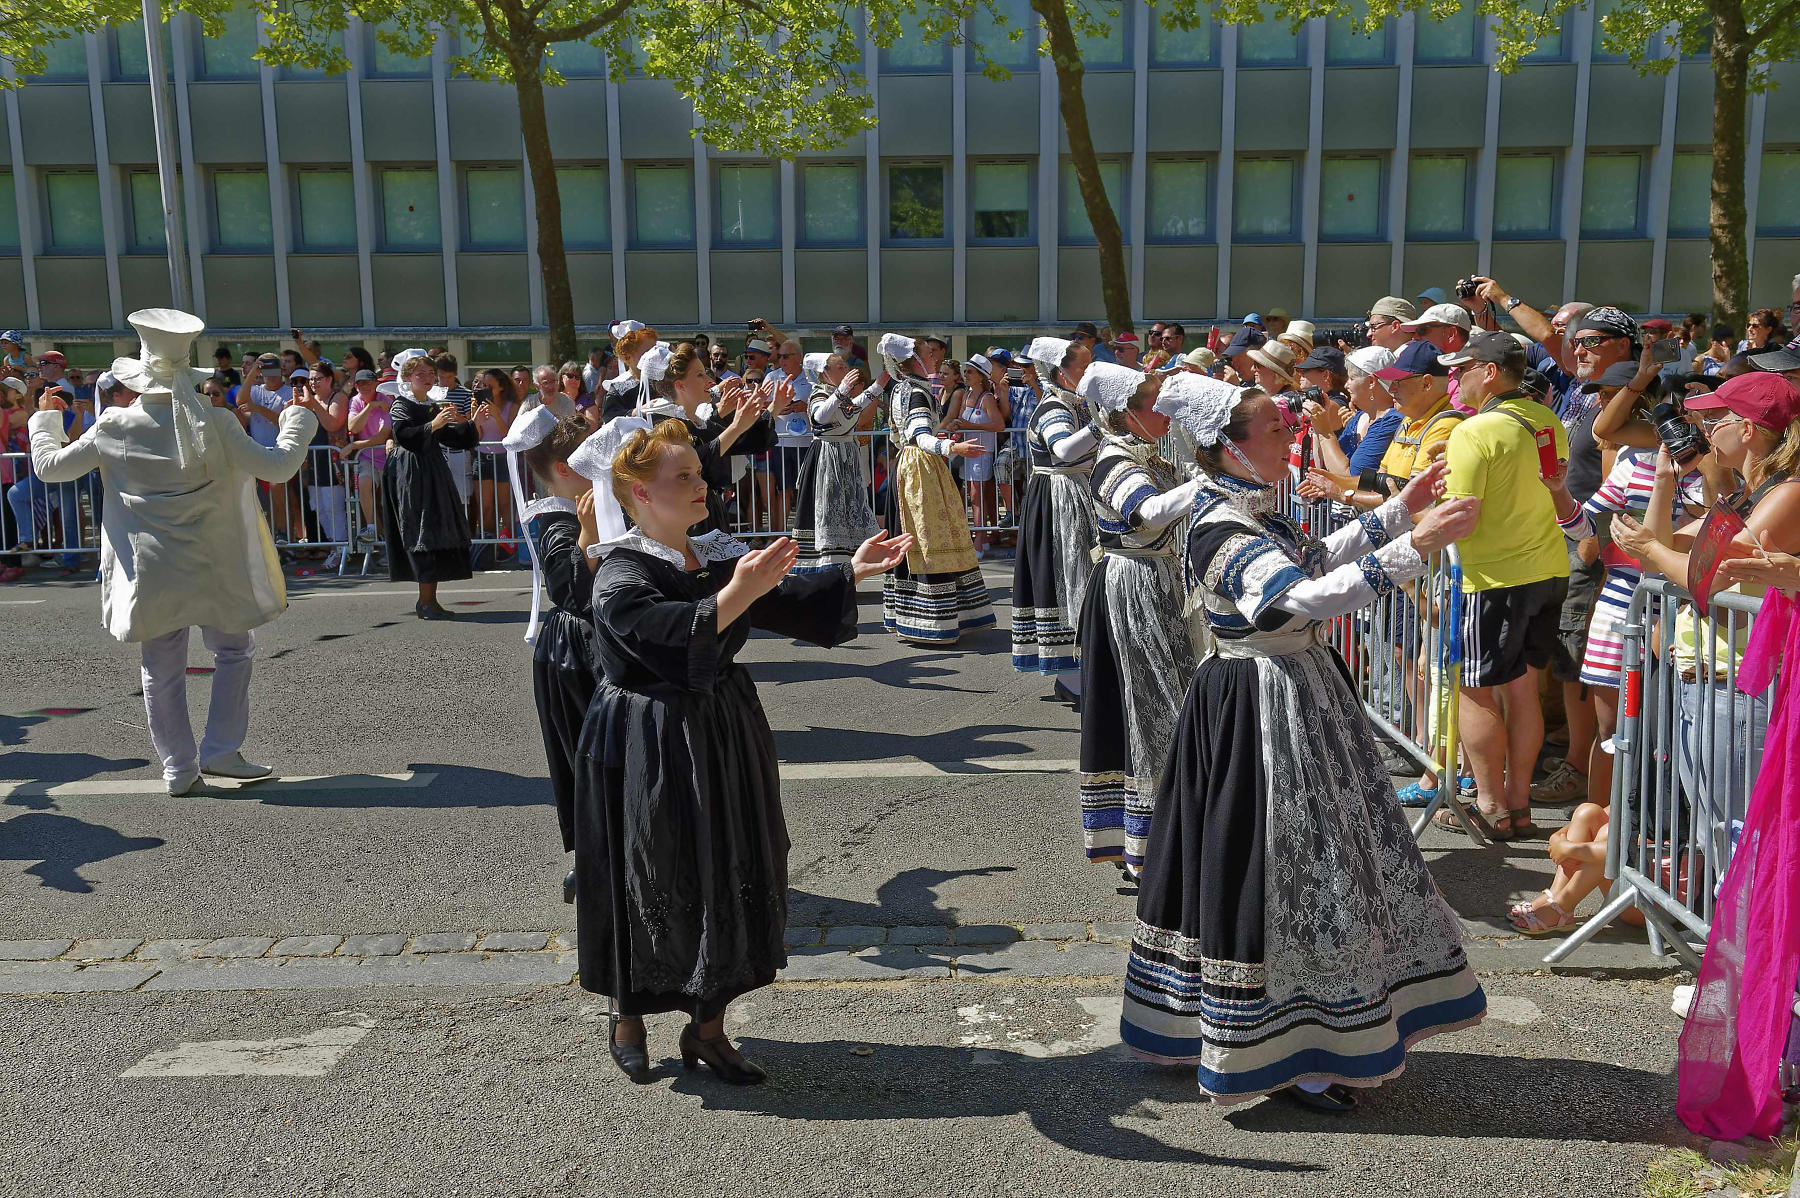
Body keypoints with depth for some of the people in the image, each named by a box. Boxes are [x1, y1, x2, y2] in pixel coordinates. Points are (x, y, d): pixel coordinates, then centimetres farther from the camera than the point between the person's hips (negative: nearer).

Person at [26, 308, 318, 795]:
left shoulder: (114, 426, -4)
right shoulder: (213, 424, -10)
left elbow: (50, 465, 6)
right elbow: (277, 466, -11)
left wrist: (46, 417, 24)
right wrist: (299, 418, 4)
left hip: (148, 571, 2)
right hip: (211, 568, -2)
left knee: (161, 672, 11)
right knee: (233, 650, 16)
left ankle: (178, 768, 16)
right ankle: (220, 751, 9)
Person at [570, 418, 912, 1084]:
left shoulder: (722, 557, 7)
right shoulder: (620, 573, -13)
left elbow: (787, 605, 1)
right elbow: (671, 636, -30)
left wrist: (852, 574, -12)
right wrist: (737, 595, -41)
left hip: (724, 738, 7)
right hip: (650, 748, -6)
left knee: (731, 876, 10)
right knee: (651, 884, 5)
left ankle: (708, 1029, 26)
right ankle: (628, 1019, 30)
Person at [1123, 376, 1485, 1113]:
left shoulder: (1254, 511, 9)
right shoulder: (1225, 534, -23)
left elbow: (1316, 558, 22)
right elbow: (1305, 597, -37)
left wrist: (1398, 509, 20)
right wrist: (1414, 548, -38)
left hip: (1294, 692, 11)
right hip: (1261, 711, -11)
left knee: (1304, 860, 18)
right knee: (1282, 866, -2)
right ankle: (1287, 1056, 12)